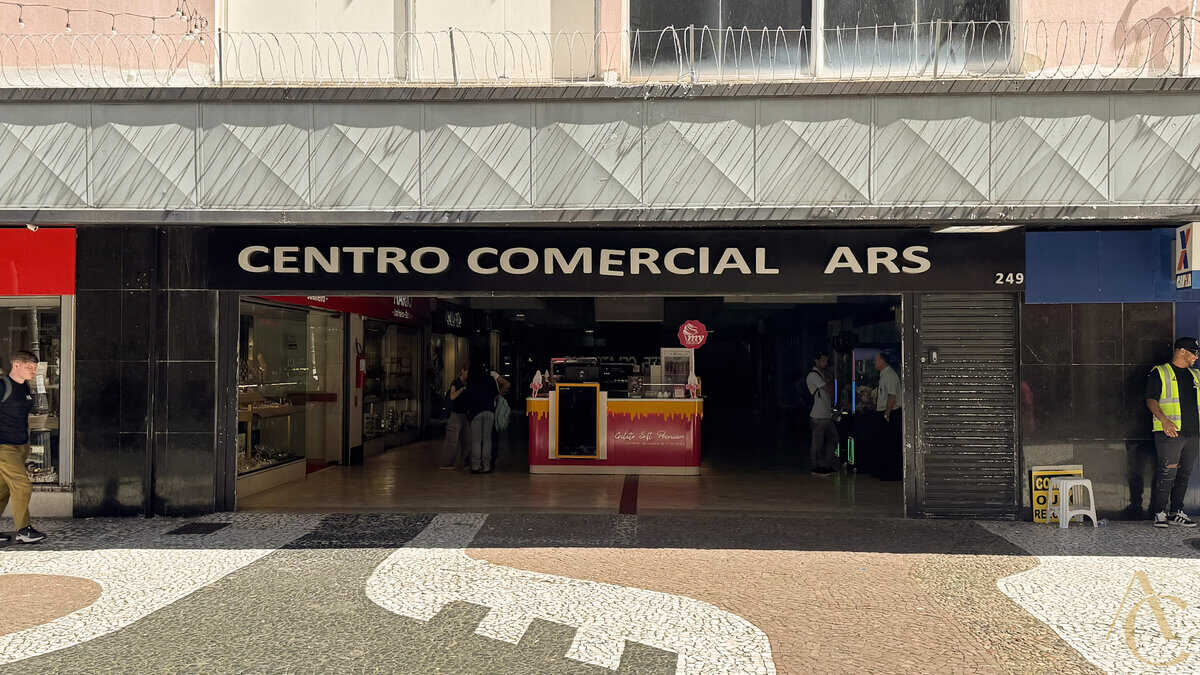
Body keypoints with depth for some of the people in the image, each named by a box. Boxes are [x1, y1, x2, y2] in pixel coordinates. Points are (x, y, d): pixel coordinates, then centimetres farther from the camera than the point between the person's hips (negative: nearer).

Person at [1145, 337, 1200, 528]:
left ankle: (1177, 513, 15)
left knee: (1185, 474, 8)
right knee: (1167, 473, -9)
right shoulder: (1159, 373, 0)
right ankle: (1159, 513, -2)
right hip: (1169, 433, -6)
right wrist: (1164, 420, -21)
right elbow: (1150, 400, -7)